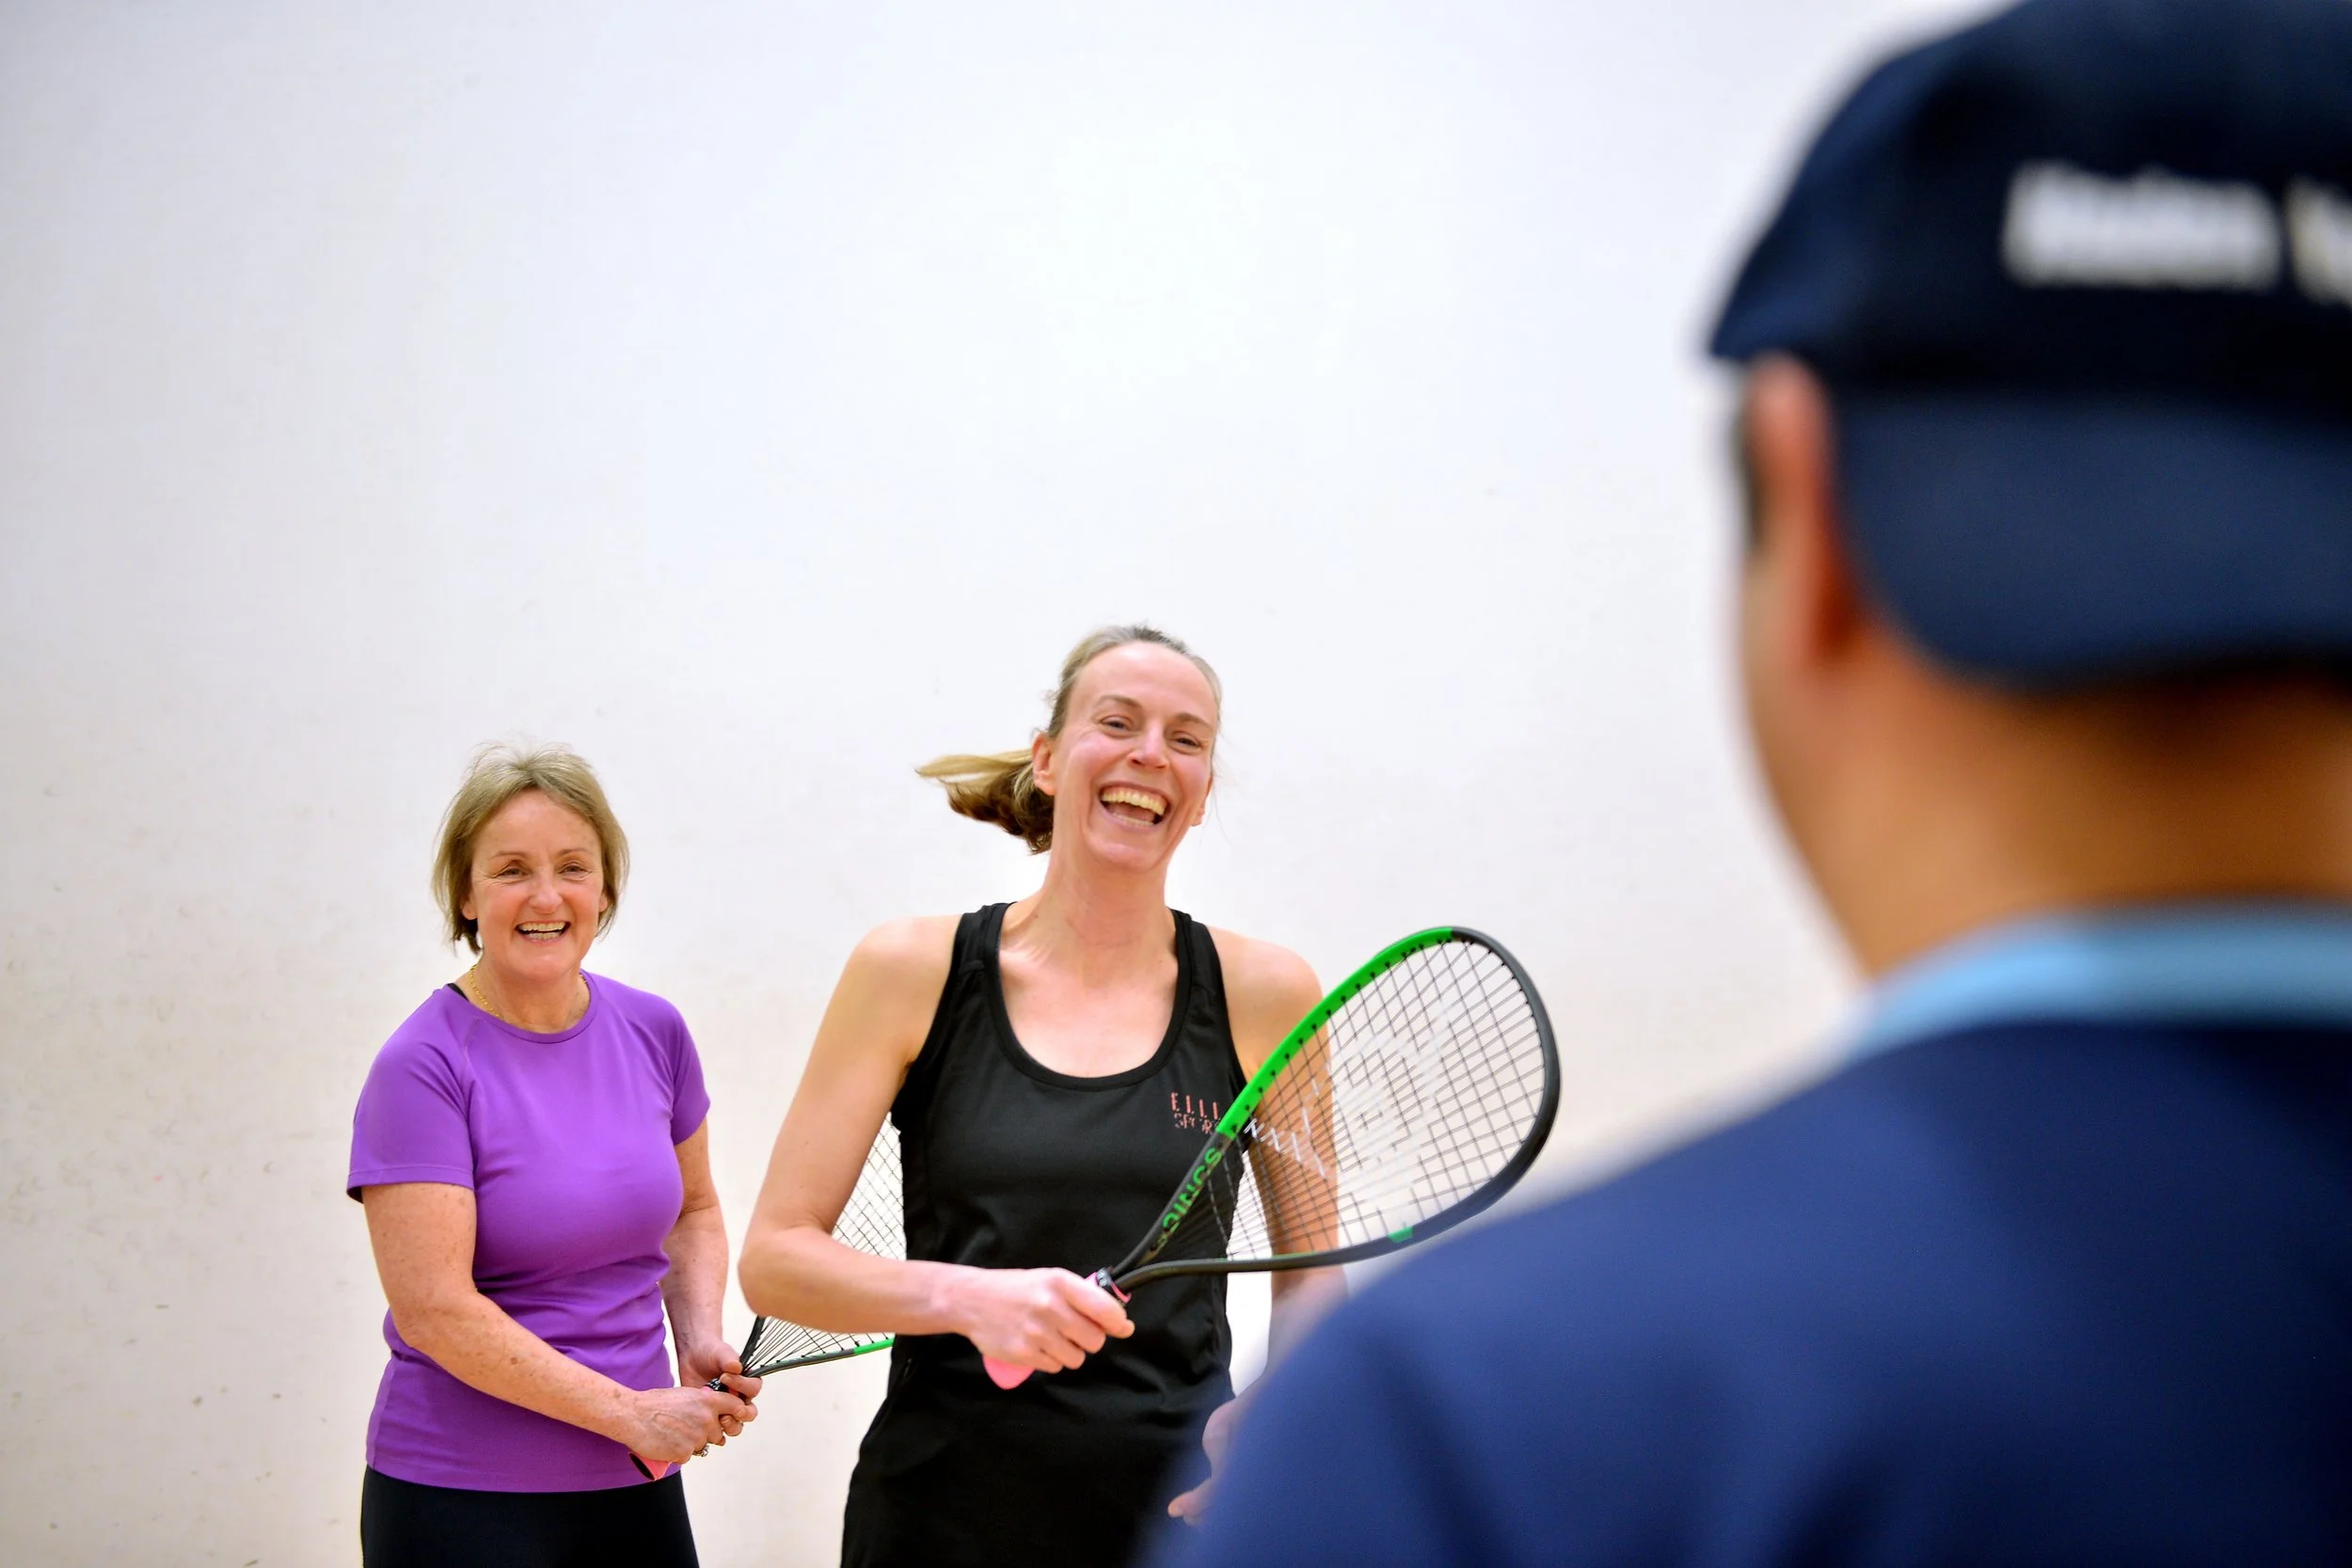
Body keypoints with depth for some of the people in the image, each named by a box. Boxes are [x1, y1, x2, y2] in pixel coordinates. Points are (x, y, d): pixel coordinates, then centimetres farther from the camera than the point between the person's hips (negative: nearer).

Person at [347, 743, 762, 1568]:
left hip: (635, 1485, 5)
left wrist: (700, 1336, -2)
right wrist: (630, 1413, -17)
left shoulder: (653, 1031, 3)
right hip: (459, 1498, -5)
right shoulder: (425, 1066, -13)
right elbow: (434, 1308, -19)